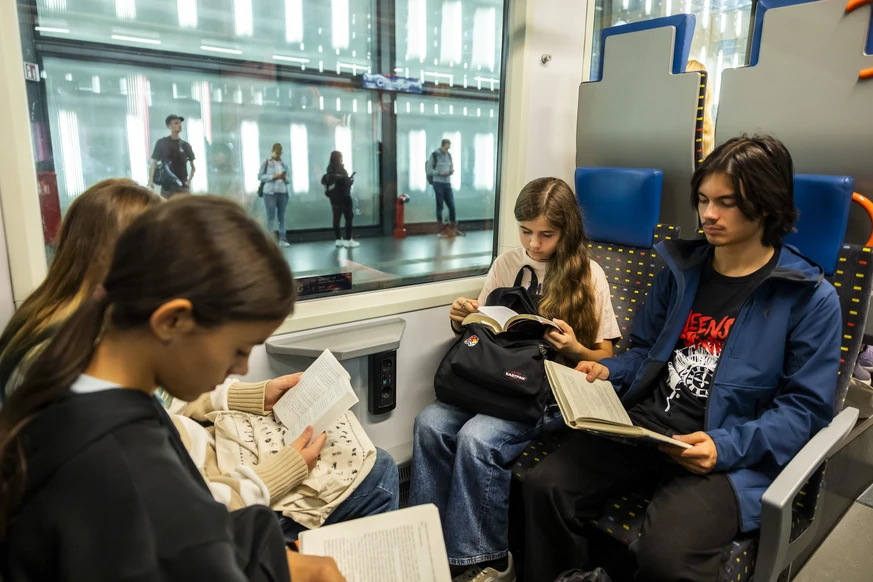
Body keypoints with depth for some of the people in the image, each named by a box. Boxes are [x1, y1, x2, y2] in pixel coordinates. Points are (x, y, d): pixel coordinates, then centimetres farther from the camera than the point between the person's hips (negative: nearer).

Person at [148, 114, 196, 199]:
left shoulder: (185, 145, 10)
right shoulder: (161, 143, 3)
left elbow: (193, 167, 15)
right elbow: (154, 163, 2)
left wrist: (189, 181, 0)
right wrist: (151, 180, -12)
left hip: (182, 186, 2)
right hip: (167, 186, -2)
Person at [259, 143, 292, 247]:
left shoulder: (284, 165, 13)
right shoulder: (266, 163, 3)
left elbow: (289, 180, 14)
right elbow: (260, 176, -4)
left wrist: (285, 178, -9)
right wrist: (273, 176, -14)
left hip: (283, 193, 4)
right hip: (270, 193, -4)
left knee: (282, 216, 5)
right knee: (271, 217, -5)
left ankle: (282, 239, 7)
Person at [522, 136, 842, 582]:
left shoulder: (810, 298, -1)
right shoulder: (681, 268, 14)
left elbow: (806, 408, -2)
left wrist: (727, 446, -18)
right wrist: (608, 371, 0)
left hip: (730, 453, -4)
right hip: (642, 425, 4)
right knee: (544, 485, -19)